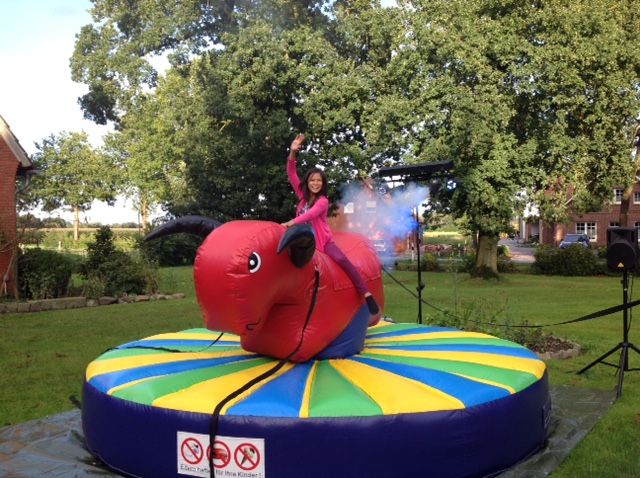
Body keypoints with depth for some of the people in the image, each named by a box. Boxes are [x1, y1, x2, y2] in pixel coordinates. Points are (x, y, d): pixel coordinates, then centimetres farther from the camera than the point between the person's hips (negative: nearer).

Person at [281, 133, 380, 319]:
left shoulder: (323, 201, -5)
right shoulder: (303, 196, 9)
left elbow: (310, 214, -24)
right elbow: (291, 174, 4)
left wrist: (291, 223, -37)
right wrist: (293, 153, -9)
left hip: (323, 240, -6)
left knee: (342, 260, -27)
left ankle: (366, 295, -28)